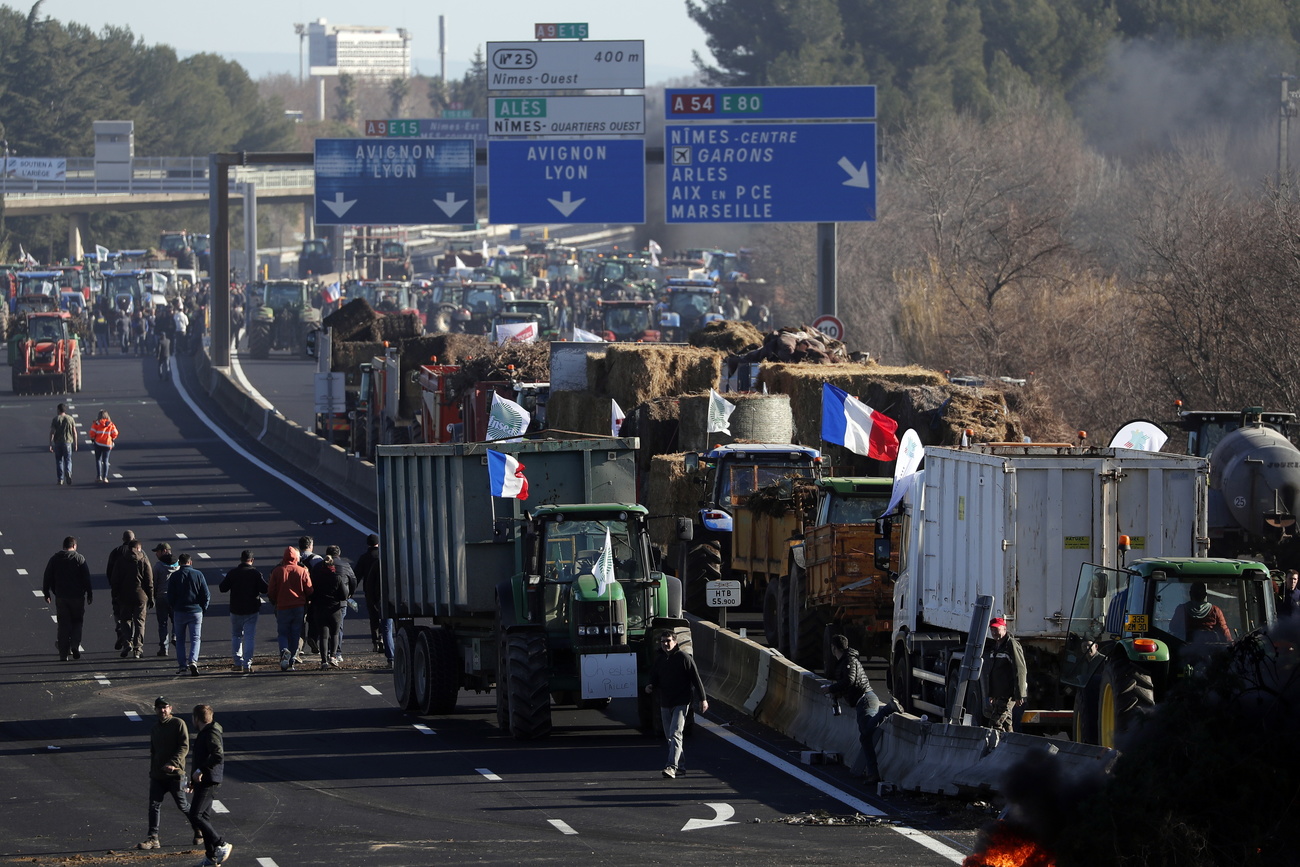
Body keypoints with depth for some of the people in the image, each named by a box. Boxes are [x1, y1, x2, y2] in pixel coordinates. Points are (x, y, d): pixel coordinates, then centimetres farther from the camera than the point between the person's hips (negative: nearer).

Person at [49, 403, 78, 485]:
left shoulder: (56, 419, -4)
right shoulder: (70, 419, 2)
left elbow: (52, 432, -9)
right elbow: (74, 432, 3)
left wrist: (51, 444, -7)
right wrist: (75, 444, 9)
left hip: (58, 442, -1)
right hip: (68, 442, 1)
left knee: (59, 460, 9)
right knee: (68, 460, 6)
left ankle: (60, 479, 9)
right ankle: (68, 473, -23)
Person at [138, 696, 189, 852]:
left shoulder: (178, 724, -6)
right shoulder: (155, 728, 15)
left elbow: (184, 747, -13)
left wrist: (173, 764, -25)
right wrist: (152, 772, 18)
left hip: (175, 775, -6)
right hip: (158, 775, 6)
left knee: (184, 805, 4)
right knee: (154, 805, -3)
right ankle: (153, 838, -3)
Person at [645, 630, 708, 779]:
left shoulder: (684, 658, -7)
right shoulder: (659, 661, 11)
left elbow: (696, 679, -5)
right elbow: (655, 679, 19)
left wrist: (703, 699, -6)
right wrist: (651, 687, -5)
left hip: (681, 703, -7)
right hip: (665, 704, 7)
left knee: (675, 734, -17)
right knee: (669, 737, 11)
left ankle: (672, 766, -25)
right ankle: (679, 766, 21)